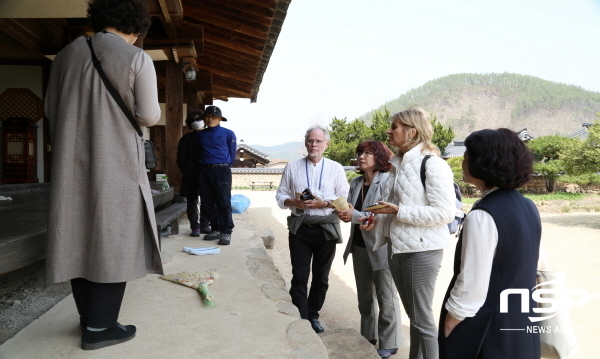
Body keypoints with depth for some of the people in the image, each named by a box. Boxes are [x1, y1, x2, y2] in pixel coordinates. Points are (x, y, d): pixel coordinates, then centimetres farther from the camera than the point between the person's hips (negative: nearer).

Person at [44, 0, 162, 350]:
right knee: (114, 241, 2)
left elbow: (51, 108, 13)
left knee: (79, 238, 12)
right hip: (117, 164, -5)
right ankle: (99, 327, 6)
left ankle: (89, 316, 24)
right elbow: (150, 117, -9)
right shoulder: (138, 58, -7)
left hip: (73, 164, 5)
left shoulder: (67, 54, 9)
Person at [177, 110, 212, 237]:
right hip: (191, 176, -2)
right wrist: (185, 172, -6)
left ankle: (204, 225, 17)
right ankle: (195, 227, 10)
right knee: (192, 201, 3)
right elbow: (181, 159, 3)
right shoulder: (186, 139, 4)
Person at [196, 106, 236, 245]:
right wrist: (202, 165, 12)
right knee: (207, 203, 6)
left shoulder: (228, 133, 2)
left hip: (221, 170, -4)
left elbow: (232, 154, 6)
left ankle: (226, 232, -4)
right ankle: (216, 229, 17)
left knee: (223, 202, -7)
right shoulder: (200, 135, 12)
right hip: (204, 171, 5)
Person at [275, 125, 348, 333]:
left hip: (326, 228, 1)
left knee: (321, 277, 12)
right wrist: (295, 202, -13)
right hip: (300, 228, 0)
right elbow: (280, 197, 7)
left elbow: (345, 199, 0)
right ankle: (300, 319, 8)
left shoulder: (335, 168, 3)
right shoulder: (292, 167, 6)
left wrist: (323, 203, -15)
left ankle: (313, 316, 28)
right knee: (299, 277, -1)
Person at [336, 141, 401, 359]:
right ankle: (368, 337, 34)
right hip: (358, 246, 7)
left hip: (380, 247, -7)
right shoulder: (355, 183, 8)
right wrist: (343, 213, -14)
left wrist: (356, 216, -24)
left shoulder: (387, 181, -13)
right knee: (364, 296, 19)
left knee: (385, 297, 5)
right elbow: (350, 210, 9)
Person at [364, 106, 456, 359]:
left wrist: (398, 211, -21)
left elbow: (444, 213, -20)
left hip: (422, 251, -8)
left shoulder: (432, 164, -14)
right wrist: (379, 219, 4)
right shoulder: (398, 164, 11)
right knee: (413, 315, 19)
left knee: (422, 318, 3)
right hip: (397, 248, 8)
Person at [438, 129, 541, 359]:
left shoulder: (482, 216, -24)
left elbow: (471, 289, -24)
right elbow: (533, 268, 9)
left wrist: (447, 333, -13)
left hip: (484, 333, -7)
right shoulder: (528, 207, 2)